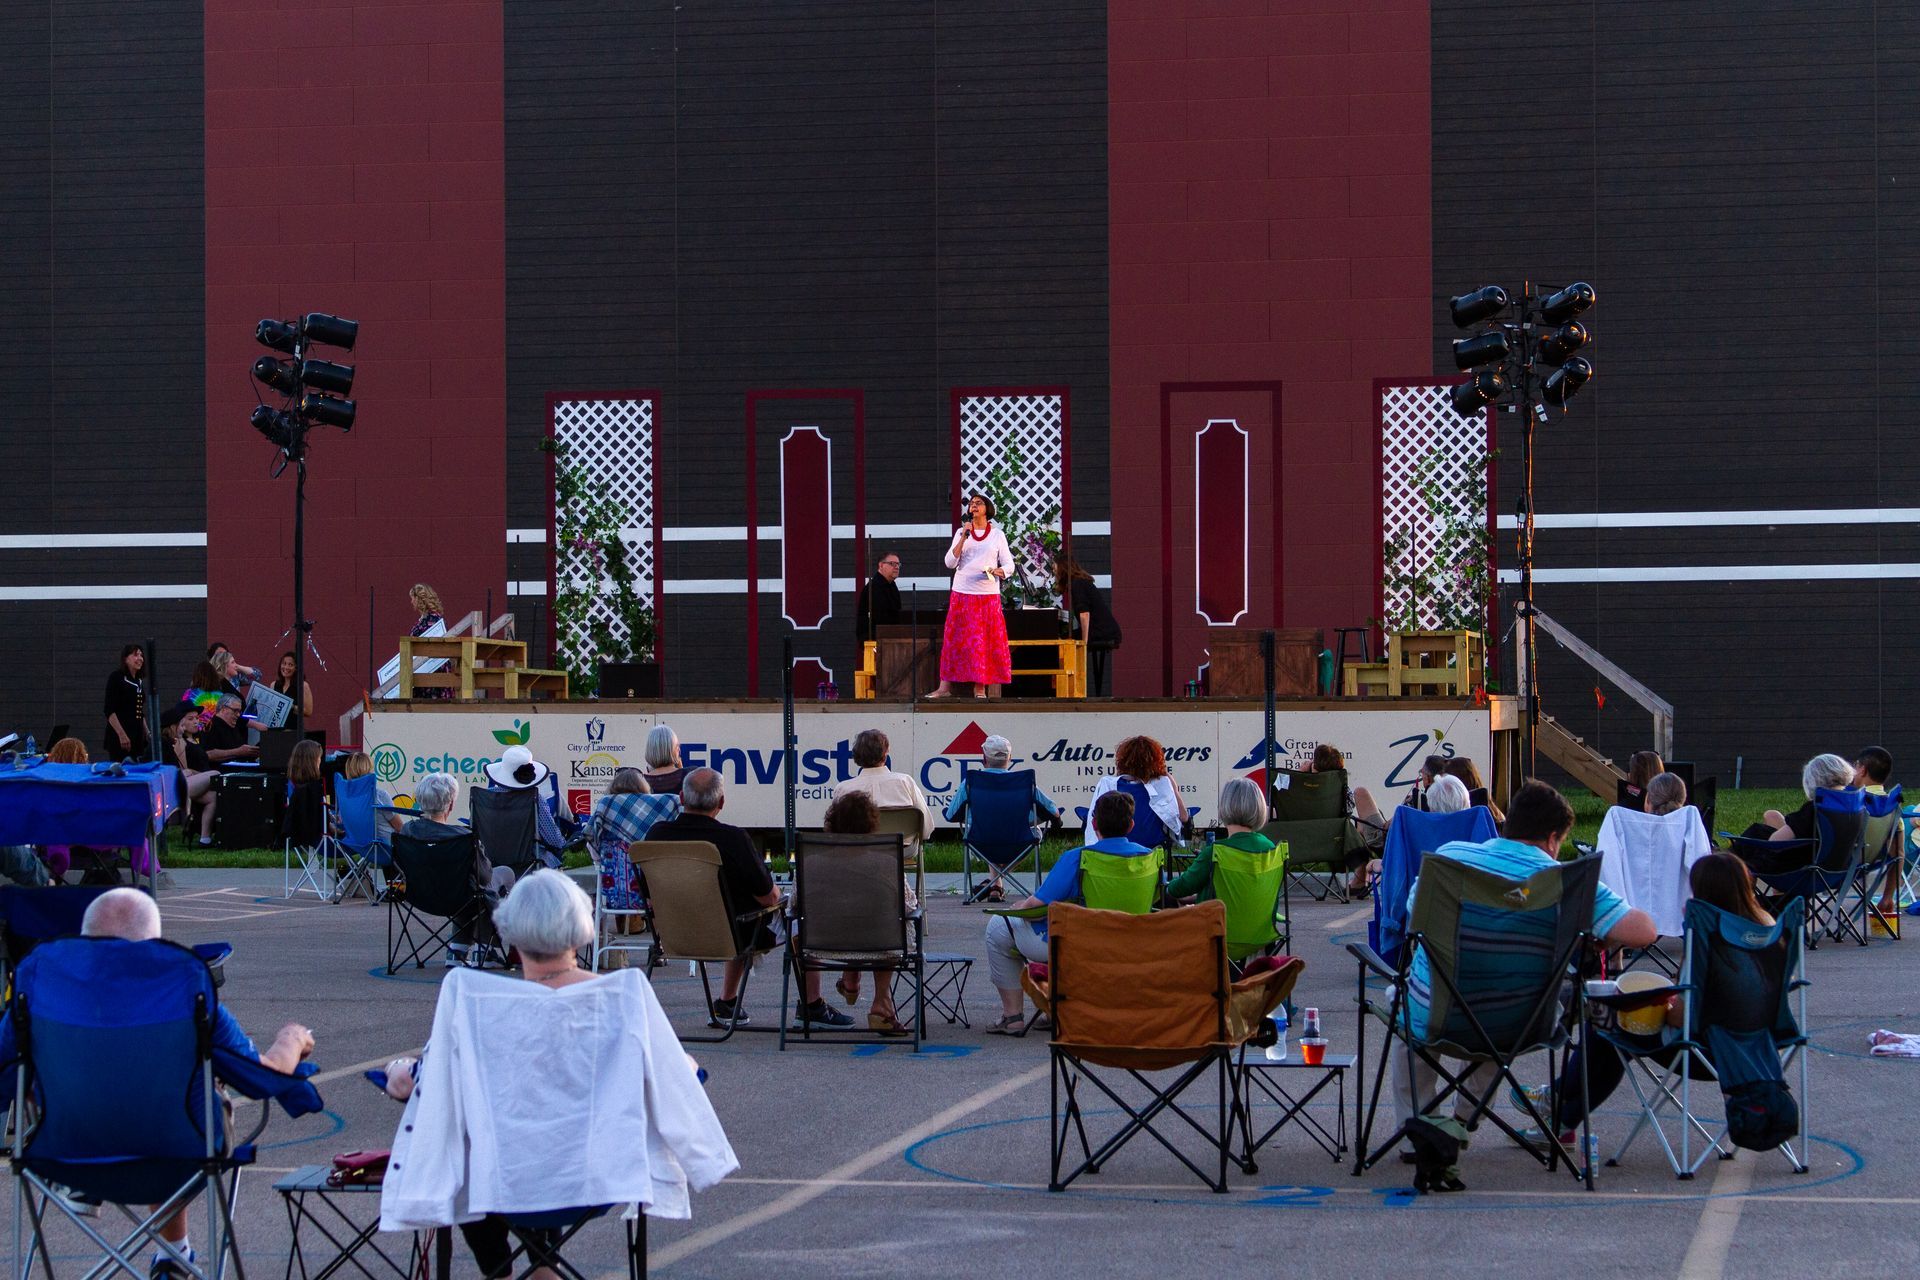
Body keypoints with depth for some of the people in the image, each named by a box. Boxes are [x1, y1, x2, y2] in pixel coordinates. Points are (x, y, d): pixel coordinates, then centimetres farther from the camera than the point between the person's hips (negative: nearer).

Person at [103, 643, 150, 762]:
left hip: (137, 736, 7)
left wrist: (148, 734, 19)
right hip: (119, 737, -7)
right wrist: (121, 734, -20)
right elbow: (109, 711, -12)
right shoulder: (116, 678, -5)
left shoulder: (139, 681, 16)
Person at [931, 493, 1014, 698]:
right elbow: (950, 563, 0)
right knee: (955, 639, -3)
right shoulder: (961, 533, 10)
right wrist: (964, 537, -8)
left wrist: (997, 571, -16)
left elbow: (1009, 566, 6)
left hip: (988, 596, -1)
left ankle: (980, 688, 2)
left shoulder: (997, 535, 7)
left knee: (985, 640, -3)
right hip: (962, 594, 1)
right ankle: (945, 687, -2)